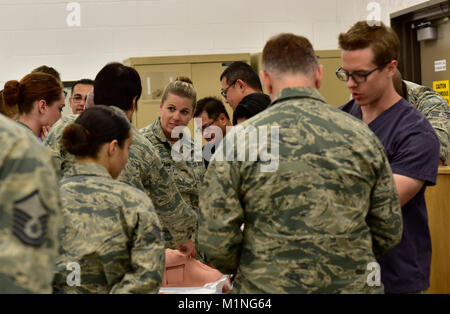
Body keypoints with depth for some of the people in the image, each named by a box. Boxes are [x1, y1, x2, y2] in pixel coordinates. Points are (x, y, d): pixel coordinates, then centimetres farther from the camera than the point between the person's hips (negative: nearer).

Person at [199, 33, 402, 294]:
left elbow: (215, 240, -11)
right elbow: (390, 232, 2)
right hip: (355, 286, 2)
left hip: (268, 289, -2)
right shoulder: (362, 136, -2)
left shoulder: (239, 141, -10)